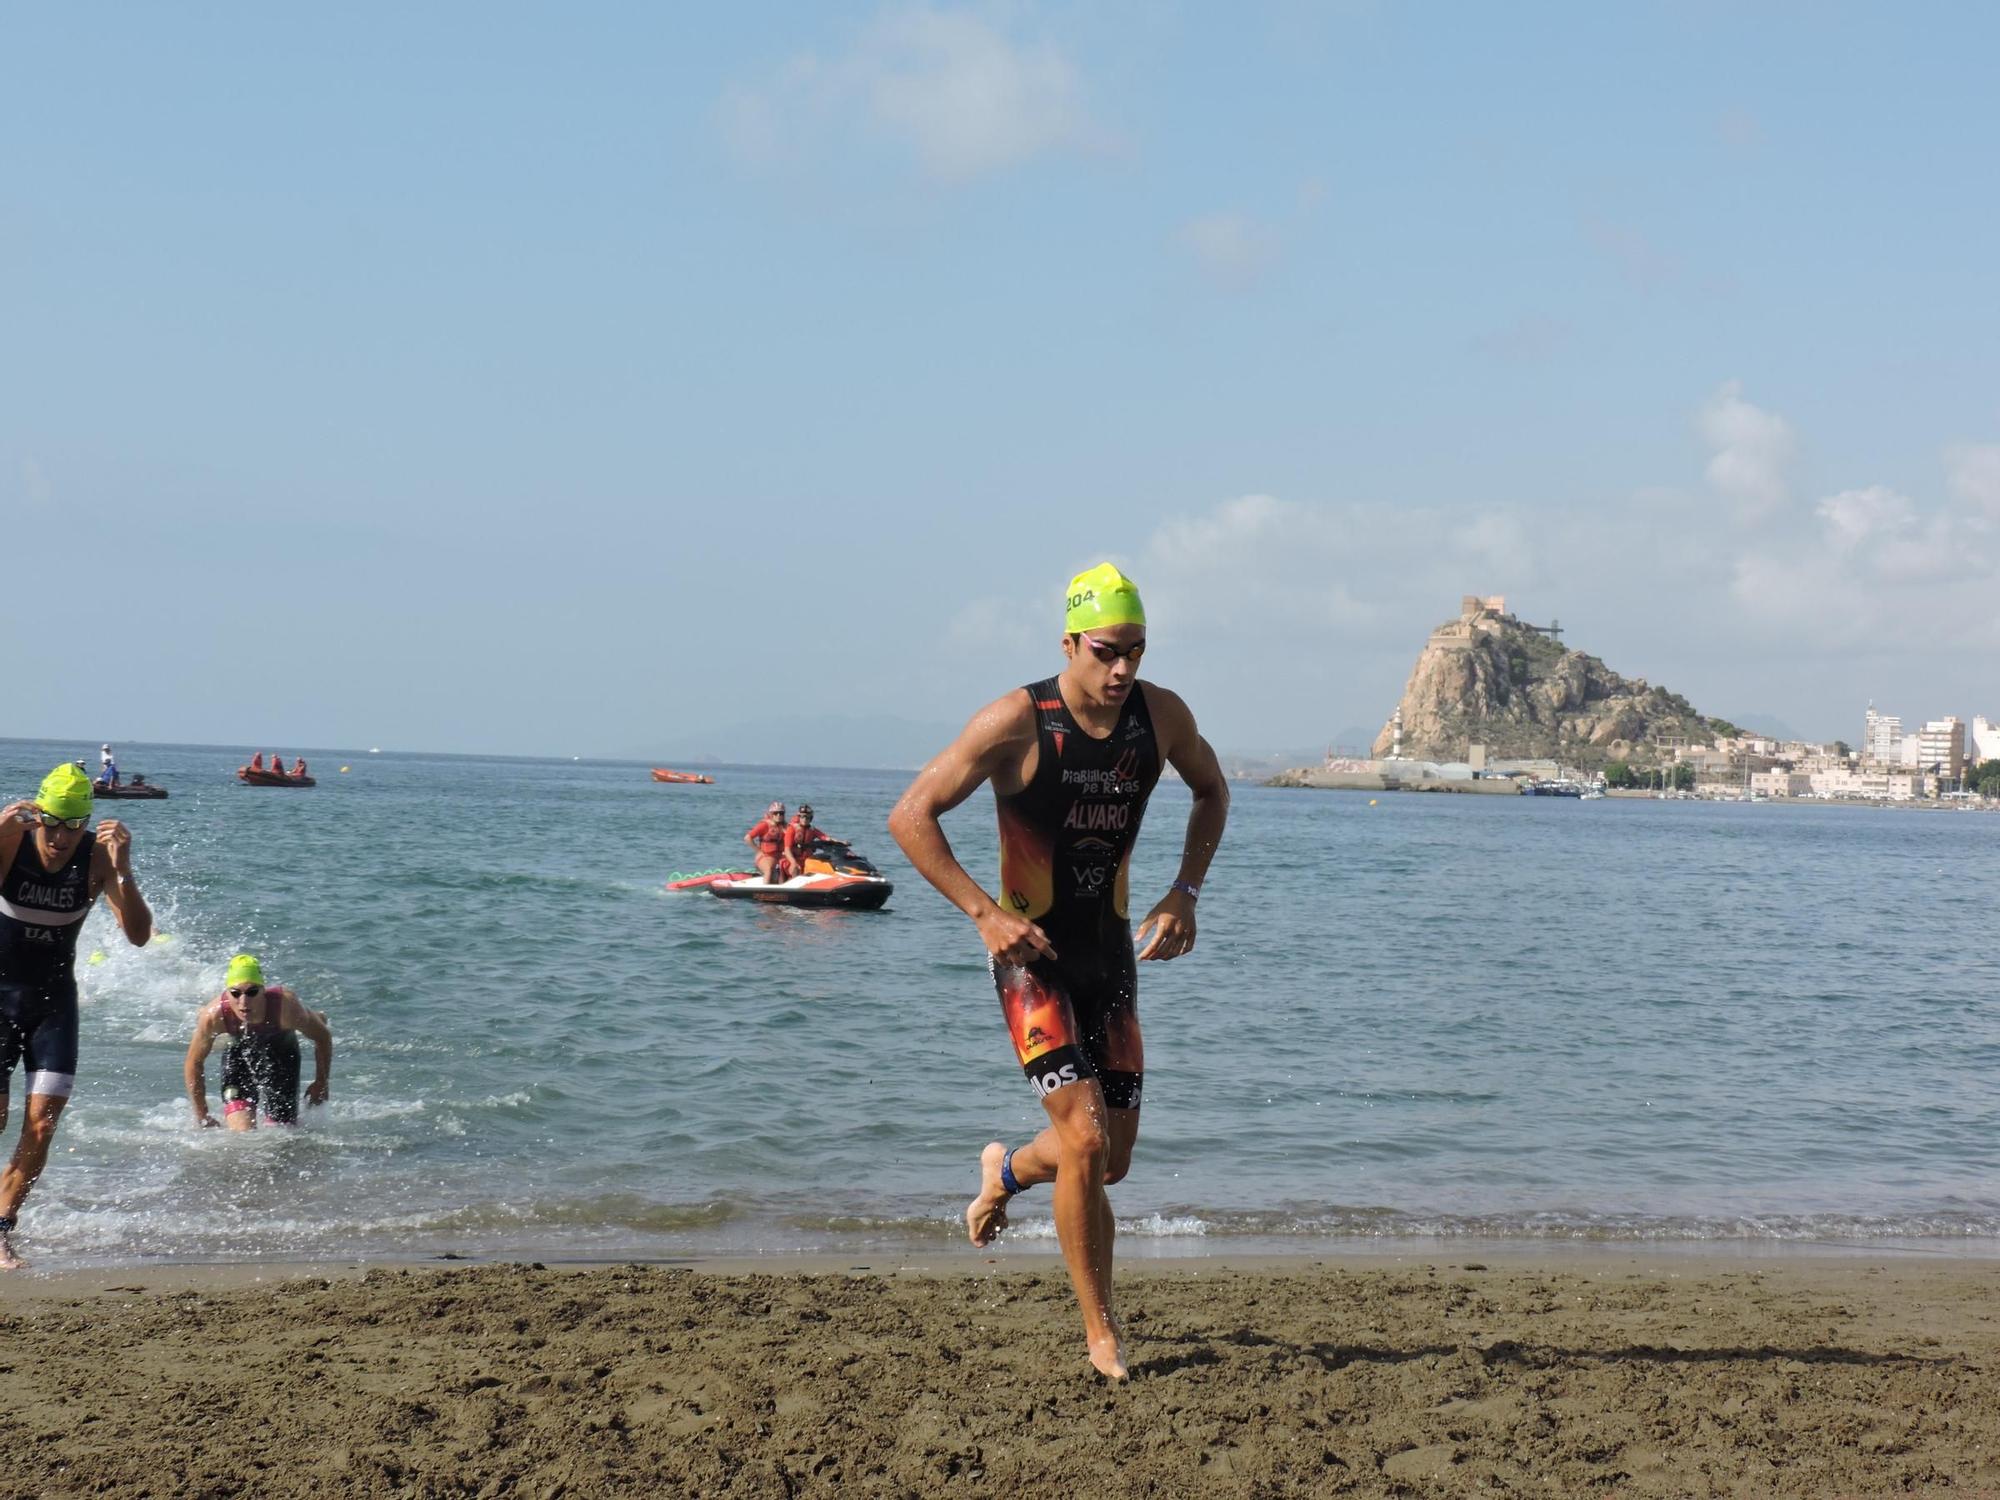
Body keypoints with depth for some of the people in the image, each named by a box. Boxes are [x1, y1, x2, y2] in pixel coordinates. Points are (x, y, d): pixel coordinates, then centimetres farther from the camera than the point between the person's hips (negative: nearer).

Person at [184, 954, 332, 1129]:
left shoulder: (285, 1005, -37)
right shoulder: (214, 1015, -35)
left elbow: (323, 1037, -18)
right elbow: (194, 1064, -17)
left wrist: (321, 1083, -8)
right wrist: (202, 1117, -13)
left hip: (281, 1057, 0)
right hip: (238, 1055, 0)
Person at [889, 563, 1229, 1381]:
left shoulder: (1162, 716, -4)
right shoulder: (1017, 723, -19)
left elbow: (1211, 791, 17)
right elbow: (910, 816, -16)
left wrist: (1183, 893, 3)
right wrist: (986, 914, -23)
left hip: (1111, 953, 5)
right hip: (1031, 956, -5)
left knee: (1111, 1158, 10)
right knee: (1086, 1139, -16)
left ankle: (1005, 1171, 44)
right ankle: (1101, 1331, -1)